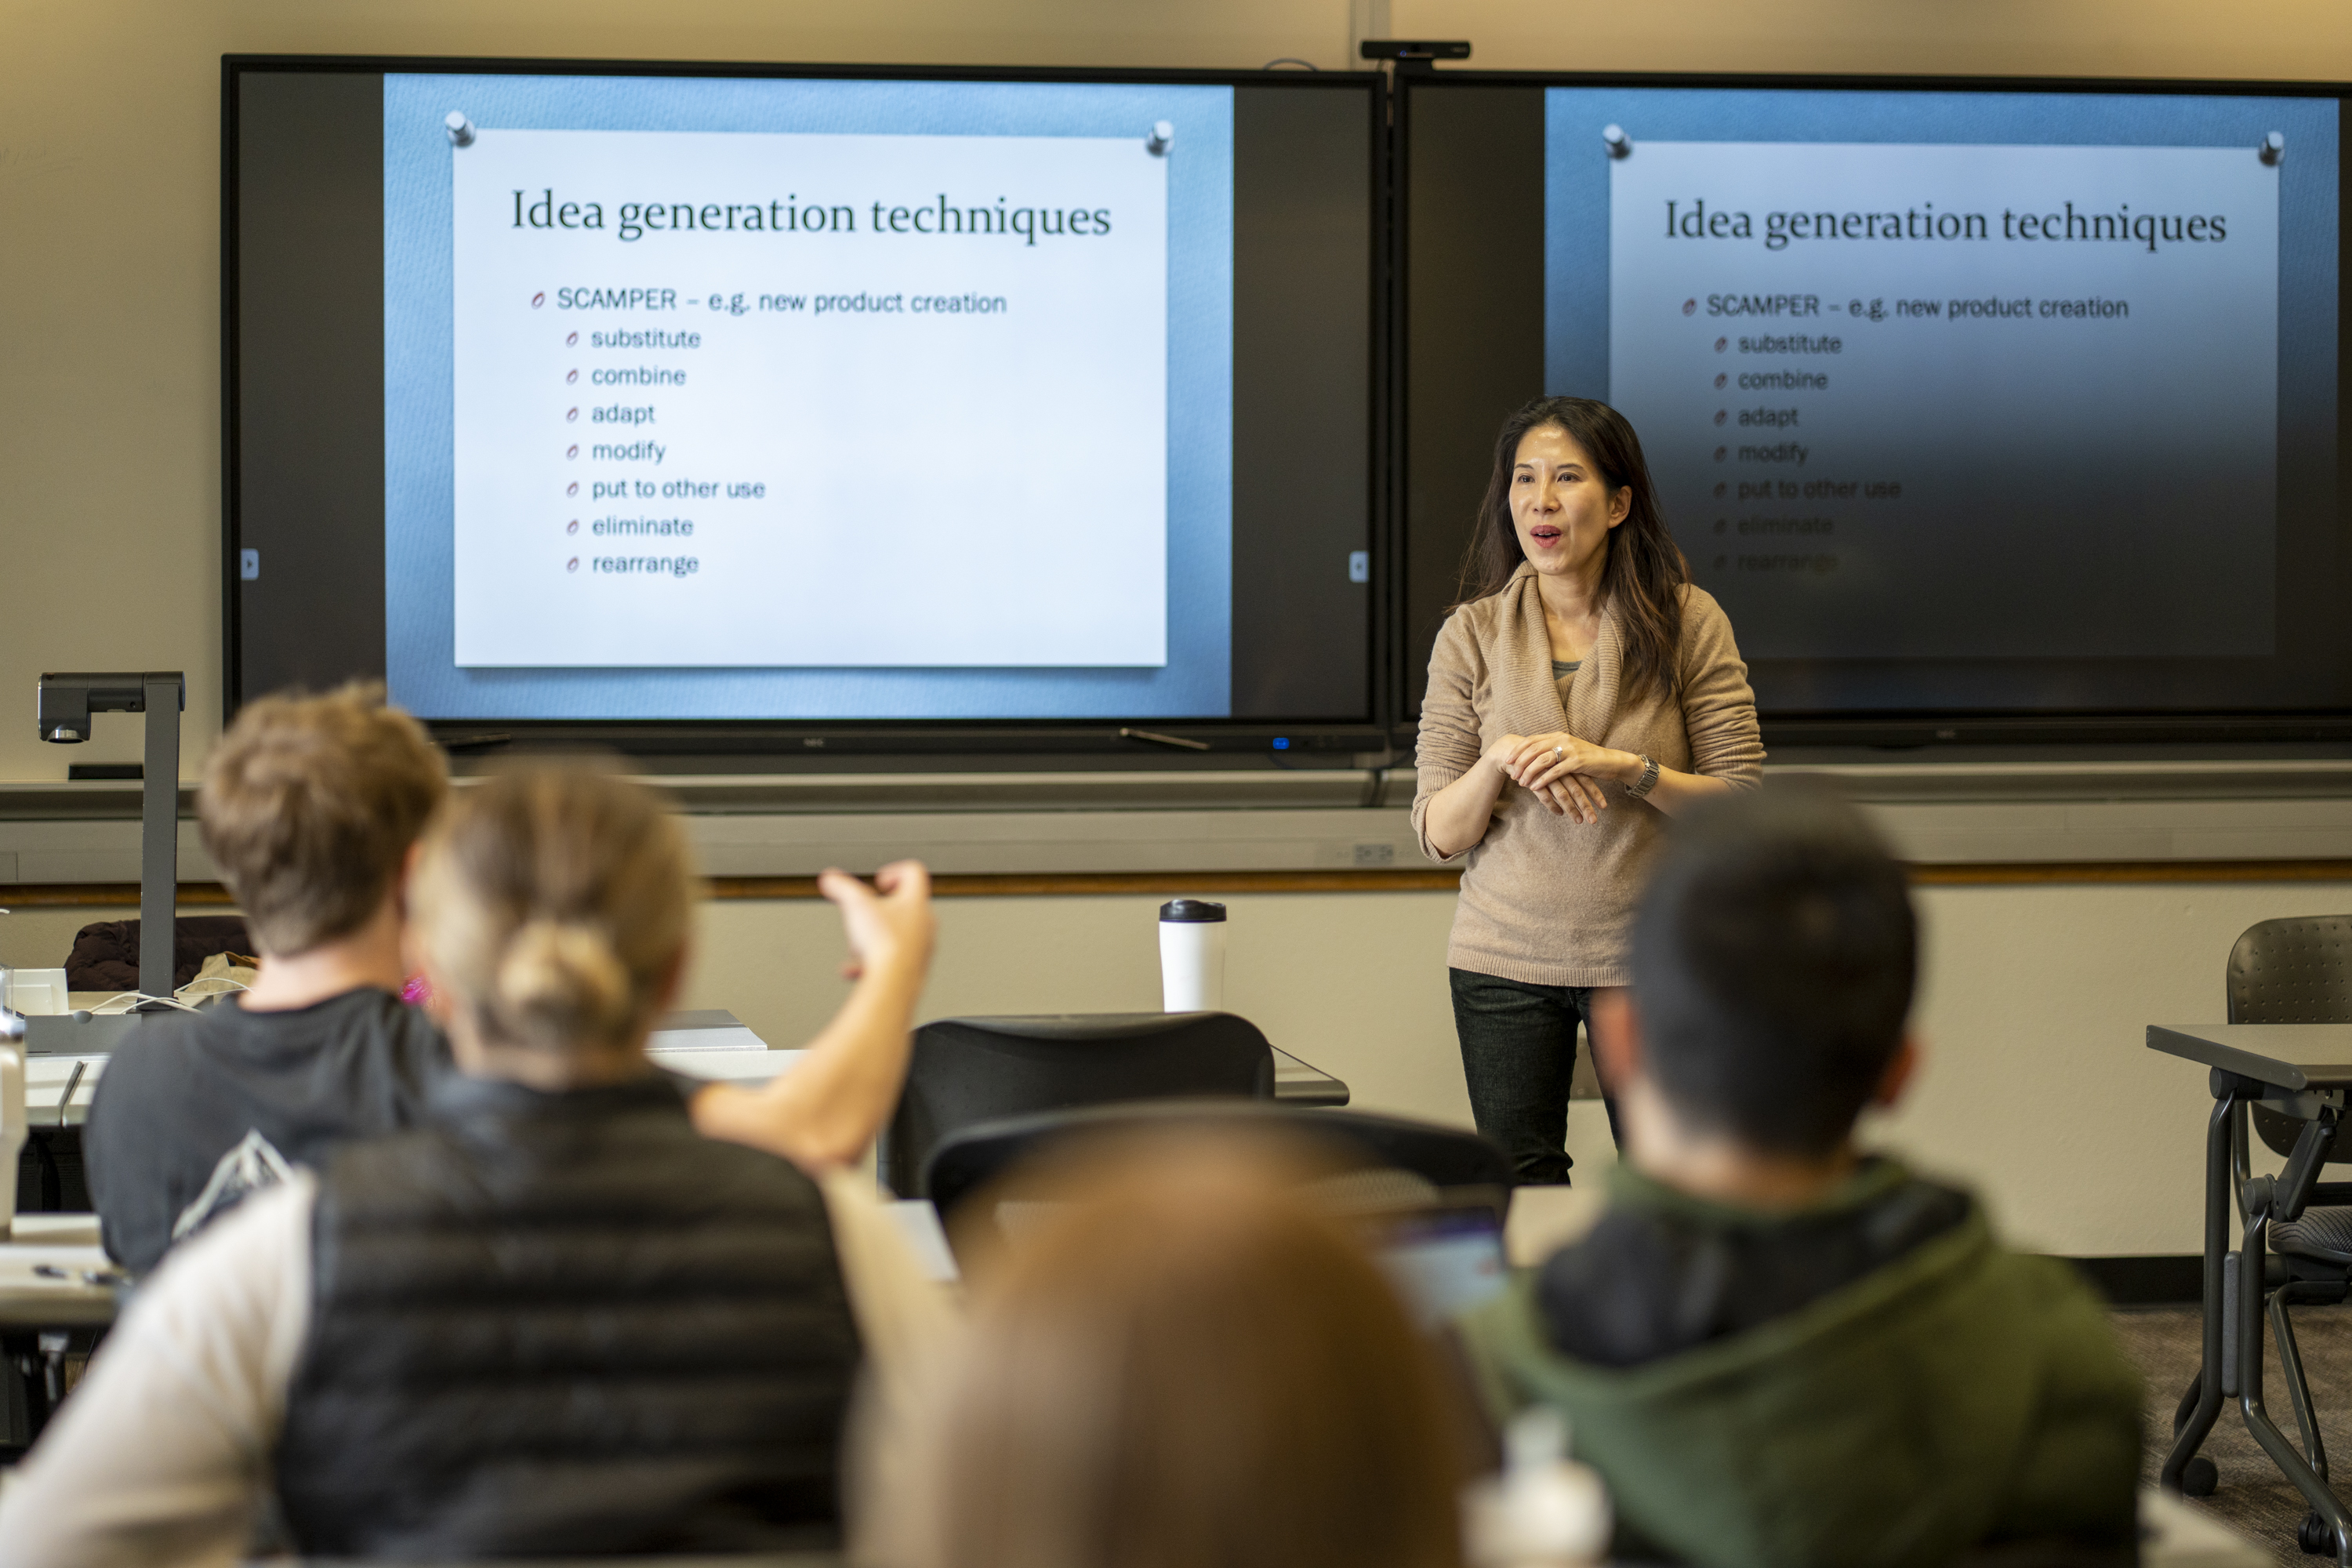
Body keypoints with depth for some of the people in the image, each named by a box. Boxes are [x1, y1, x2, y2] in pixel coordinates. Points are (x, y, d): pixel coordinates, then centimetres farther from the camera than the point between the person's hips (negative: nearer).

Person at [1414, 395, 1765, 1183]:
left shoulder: (1688, 622, -3)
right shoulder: (1470, 636, 0)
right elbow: (1438, 834, -1)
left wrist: (1626, 768, -19)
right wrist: (1501, 762, -20)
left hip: (1651, 961, -1)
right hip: (1506, 962, 1)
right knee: (1519, 1188, 5)